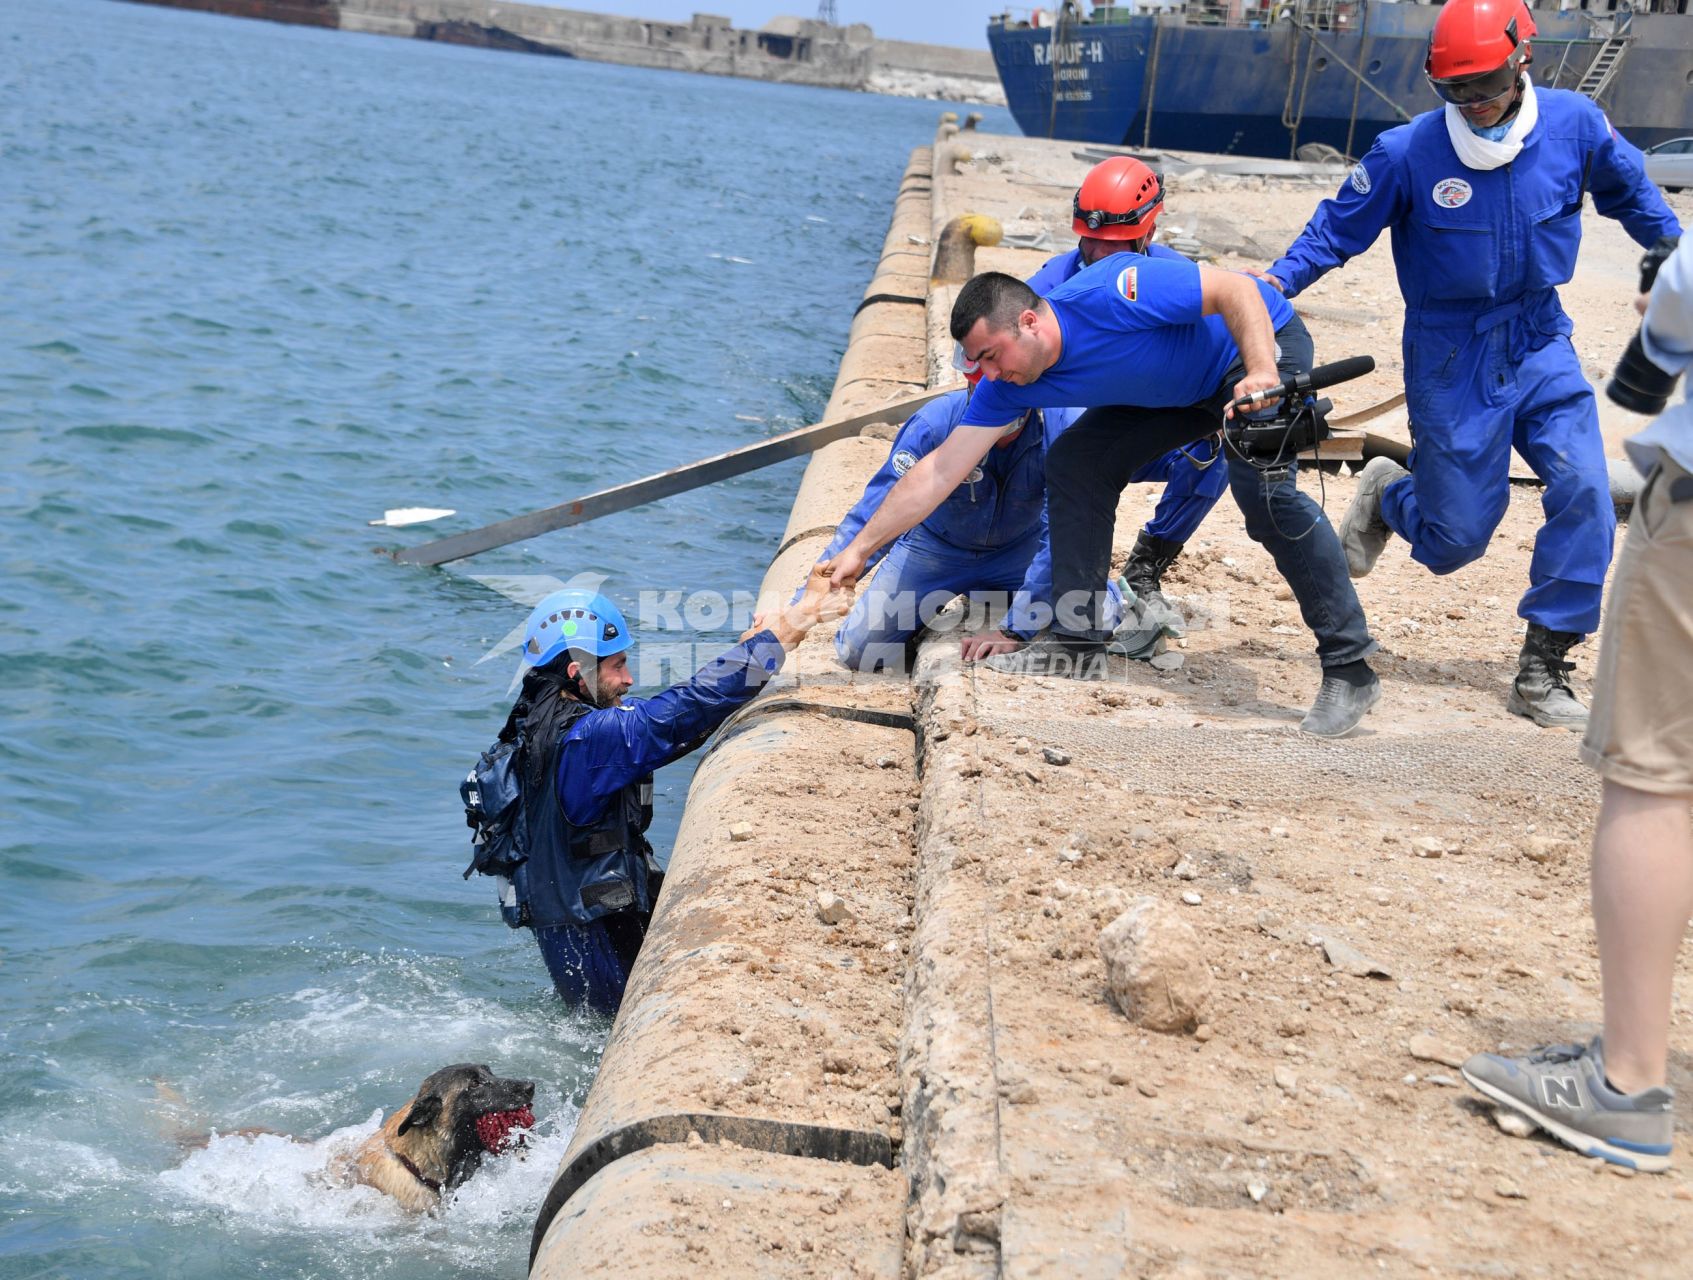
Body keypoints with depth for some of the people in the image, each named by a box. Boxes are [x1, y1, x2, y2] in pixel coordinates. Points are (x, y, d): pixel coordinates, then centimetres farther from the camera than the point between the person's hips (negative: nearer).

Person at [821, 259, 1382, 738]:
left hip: (1263, 340, -8)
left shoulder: (1105, 296, -34)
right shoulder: (1010, 386, -12)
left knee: (1263, 488, -28)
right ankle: (1077, 642, 4)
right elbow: (940, 470, -9)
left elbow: (1235, 290, -30)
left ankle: (1349, 668, -22)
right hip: (1179, 389, 8)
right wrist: (860, 548, -10)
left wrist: (1262, 376, -43)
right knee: (1075, 462, -2)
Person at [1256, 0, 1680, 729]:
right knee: (1454, 539, 1)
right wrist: (1268, 288, -18)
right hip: (1452, 359, -2)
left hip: (1540, 343, 3)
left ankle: (1541, 674, -4)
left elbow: (1629, 193, 11)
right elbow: (1336, 231, -6)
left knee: (1583, 490, -17)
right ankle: (1388, 495, 39)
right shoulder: (1408, 152, -15)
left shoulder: (1574, 125, -8)